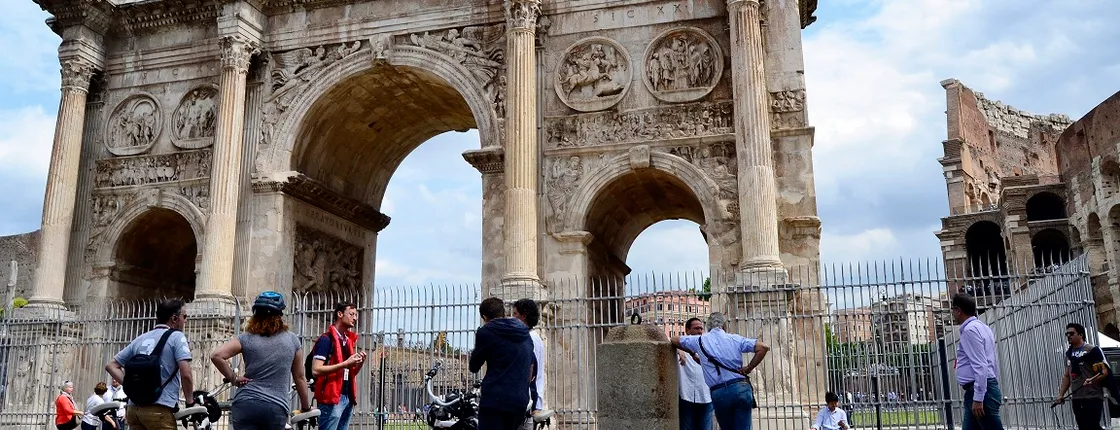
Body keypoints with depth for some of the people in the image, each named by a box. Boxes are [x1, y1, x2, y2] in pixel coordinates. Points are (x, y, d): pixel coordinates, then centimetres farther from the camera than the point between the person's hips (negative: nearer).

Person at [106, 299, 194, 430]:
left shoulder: (140, 339, 18)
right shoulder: (176, 336, -2)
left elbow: (111, 365, 18)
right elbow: (186, 375, -12)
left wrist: (131, 386, 10)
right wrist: (190, 402, 1)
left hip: (134, 408, 7)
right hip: (159, 409, -7)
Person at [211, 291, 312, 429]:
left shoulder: (246, 338, 4)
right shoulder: (292, 340, 8)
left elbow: (216, 356, -10)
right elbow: (299, 378, 14)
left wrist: (233, 378, 4)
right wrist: (306, 407, 24)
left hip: (246, 404, 0)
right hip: (277, 409, 1)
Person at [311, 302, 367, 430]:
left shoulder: (349, 340, 16)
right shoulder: (326, 339, -8)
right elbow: (316, 370, -18)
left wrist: (359, 363, 2)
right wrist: (346, 363, -21)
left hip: (348, 397, 8)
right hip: (331, 398, -8)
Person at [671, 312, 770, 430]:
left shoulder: (700, 340, 8)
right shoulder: (735, 339, 8)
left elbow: (674, 340, 21)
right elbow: (763, 347, 0)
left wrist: (692, 352, 31)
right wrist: (749, 368, 5)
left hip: (718, 393, 0)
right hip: (741, 388, 0)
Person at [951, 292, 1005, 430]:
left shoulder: (970, 329, -12)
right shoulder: (982, 327, 18)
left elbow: (980, 366, -20)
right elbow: (993, 364, 22)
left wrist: (978, 398, -21)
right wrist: (994, 391, 27)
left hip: (980, 391, -10)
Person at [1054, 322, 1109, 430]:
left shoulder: (1093, 350, -6)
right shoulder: (1069, 353, 16)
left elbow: (1105, 372, -12)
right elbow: (1067, 376, 20)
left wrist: (1092, 380, -30)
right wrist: (1061, 394, 13)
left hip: (1093, 398, -7)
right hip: (1076, 399, 7)